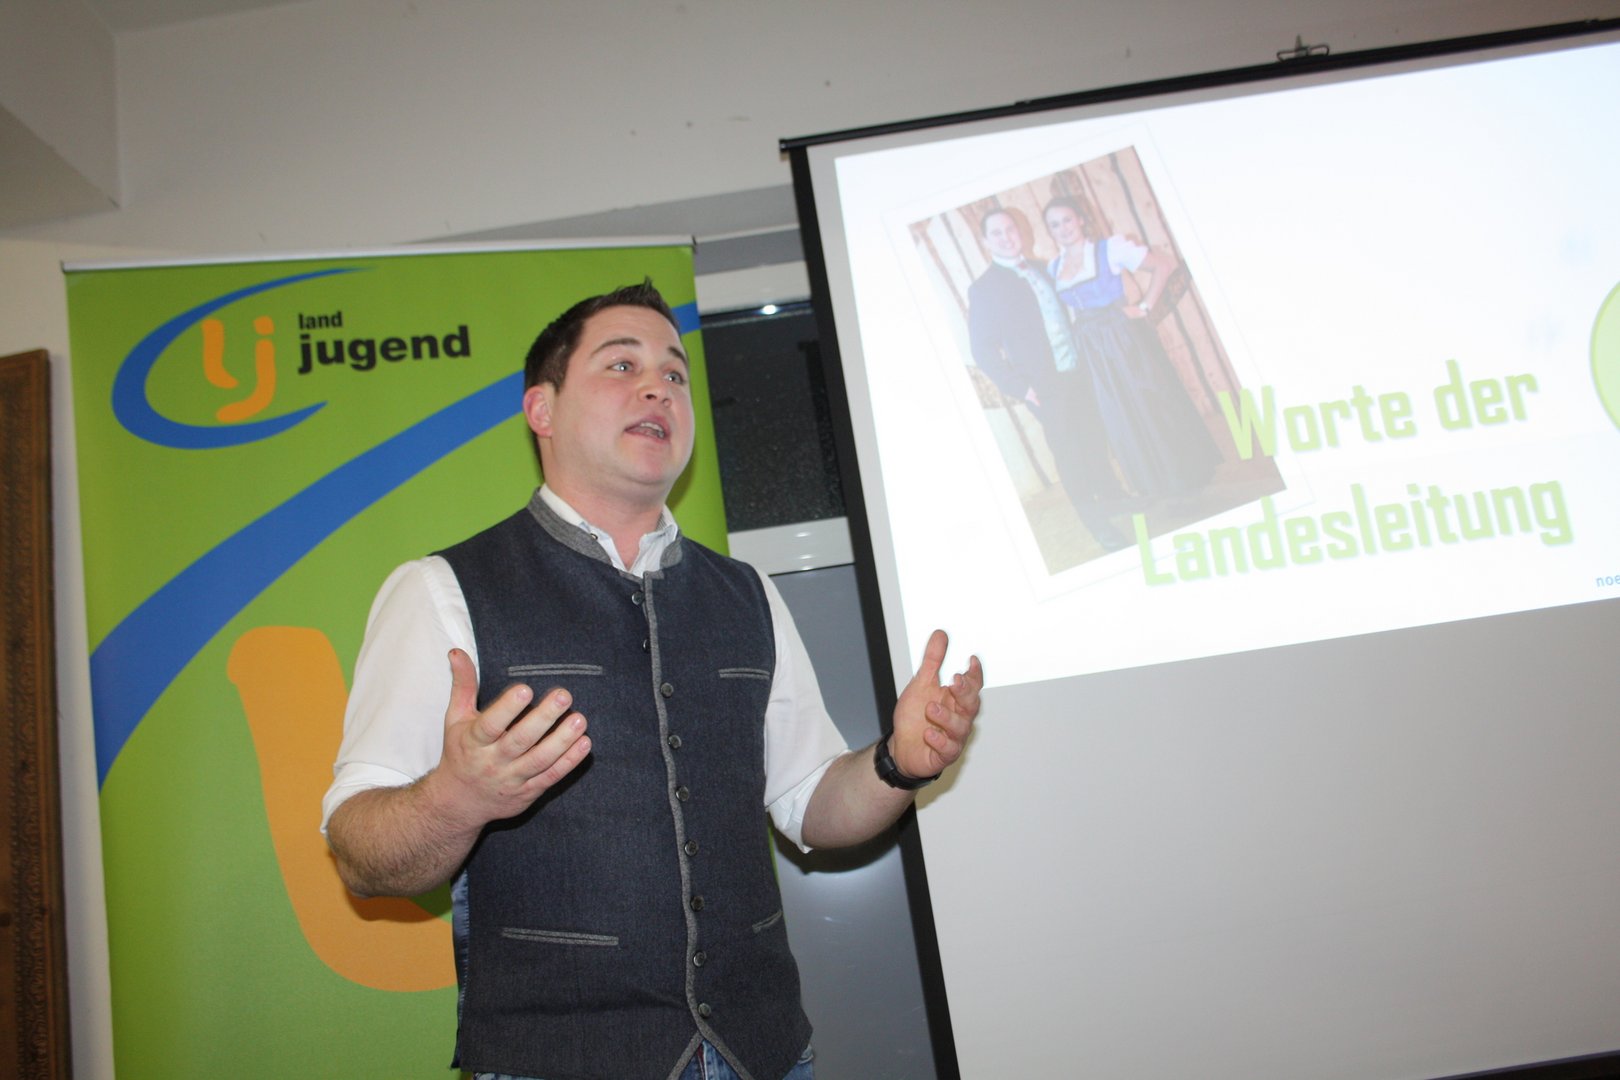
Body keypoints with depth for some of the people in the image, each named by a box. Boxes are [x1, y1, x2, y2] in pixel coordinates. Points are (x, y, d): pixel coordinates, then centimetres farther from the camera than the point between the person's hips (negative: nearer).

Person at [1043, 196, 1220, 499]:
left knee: (1156, 407, 6)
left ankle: (1186, 477, 23)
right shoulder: (1054, 268, 6)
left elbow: (1164, 264, -10)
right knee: (1123, 421, 14)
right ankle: (1157, 487, 29)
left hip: (1126, 339, -5)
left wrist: (1145, 306, -11)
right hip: (1093, 352, 5)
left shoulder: (1110, 249, -9)